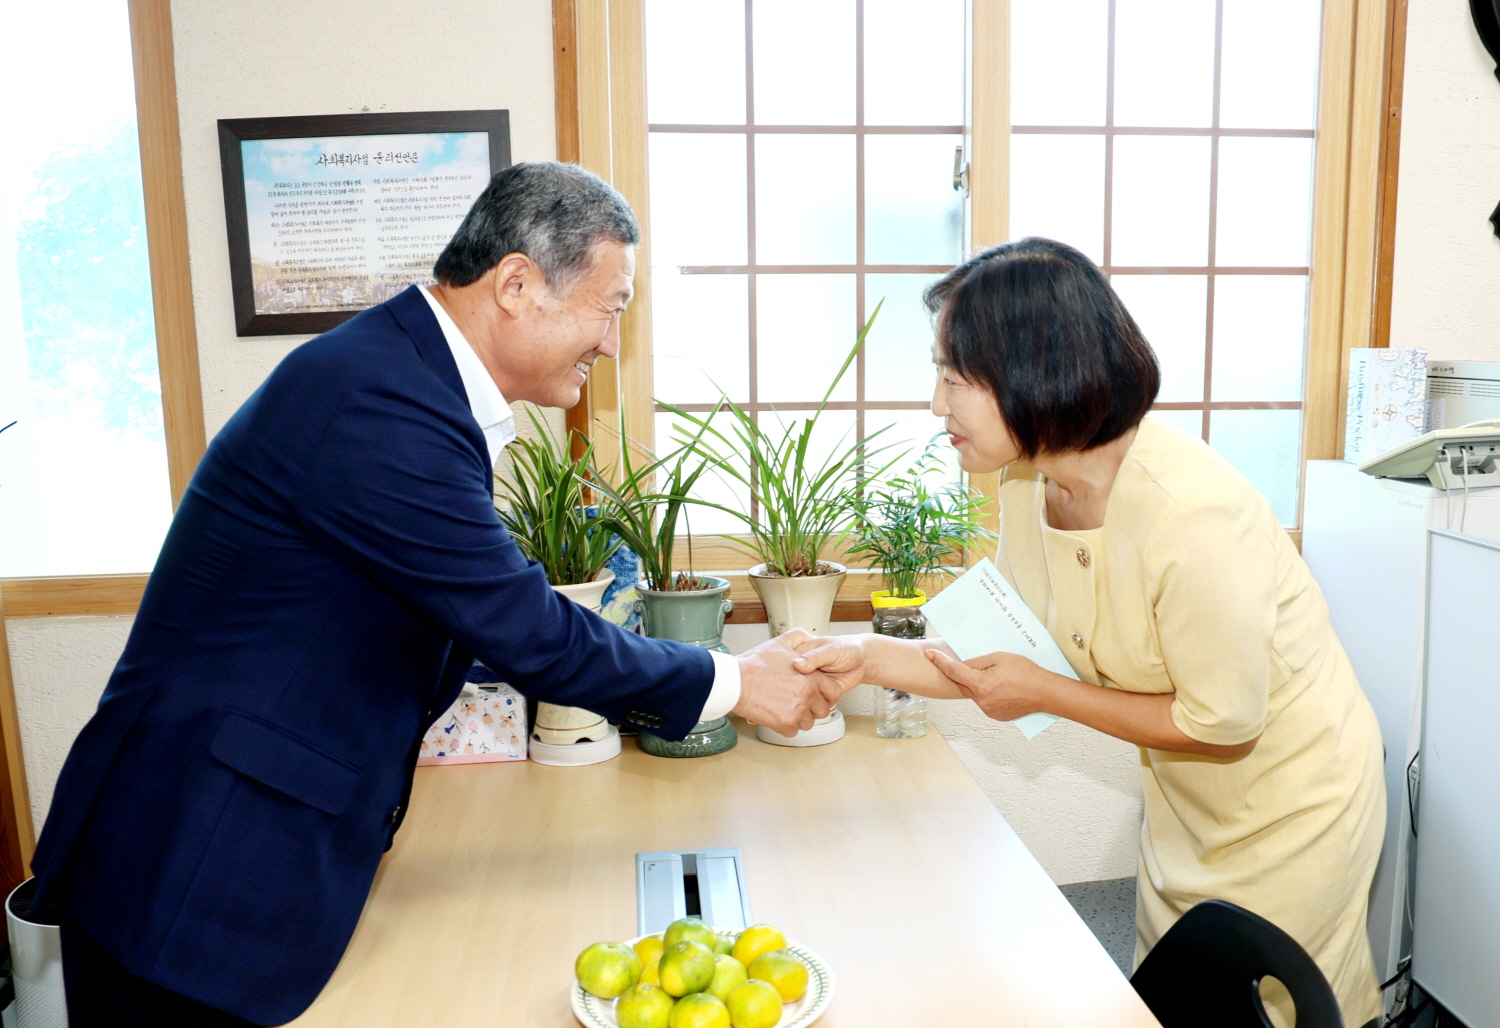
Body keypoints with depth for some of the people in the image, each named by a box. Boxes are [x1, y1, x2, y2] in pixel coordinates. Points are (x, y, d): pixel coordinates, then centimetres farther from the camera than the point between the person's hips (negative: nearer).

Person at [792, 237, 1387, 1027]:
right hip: (1188, 804, 7)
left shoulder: (1192, 518, -36)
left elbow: (1222, 722, -25)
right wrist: (869, 657, -14)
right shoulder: (1029, 486, -12)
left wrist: (1045, 693, -23)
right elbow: (1012, 659, -4)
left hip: (1290, 806, -7)